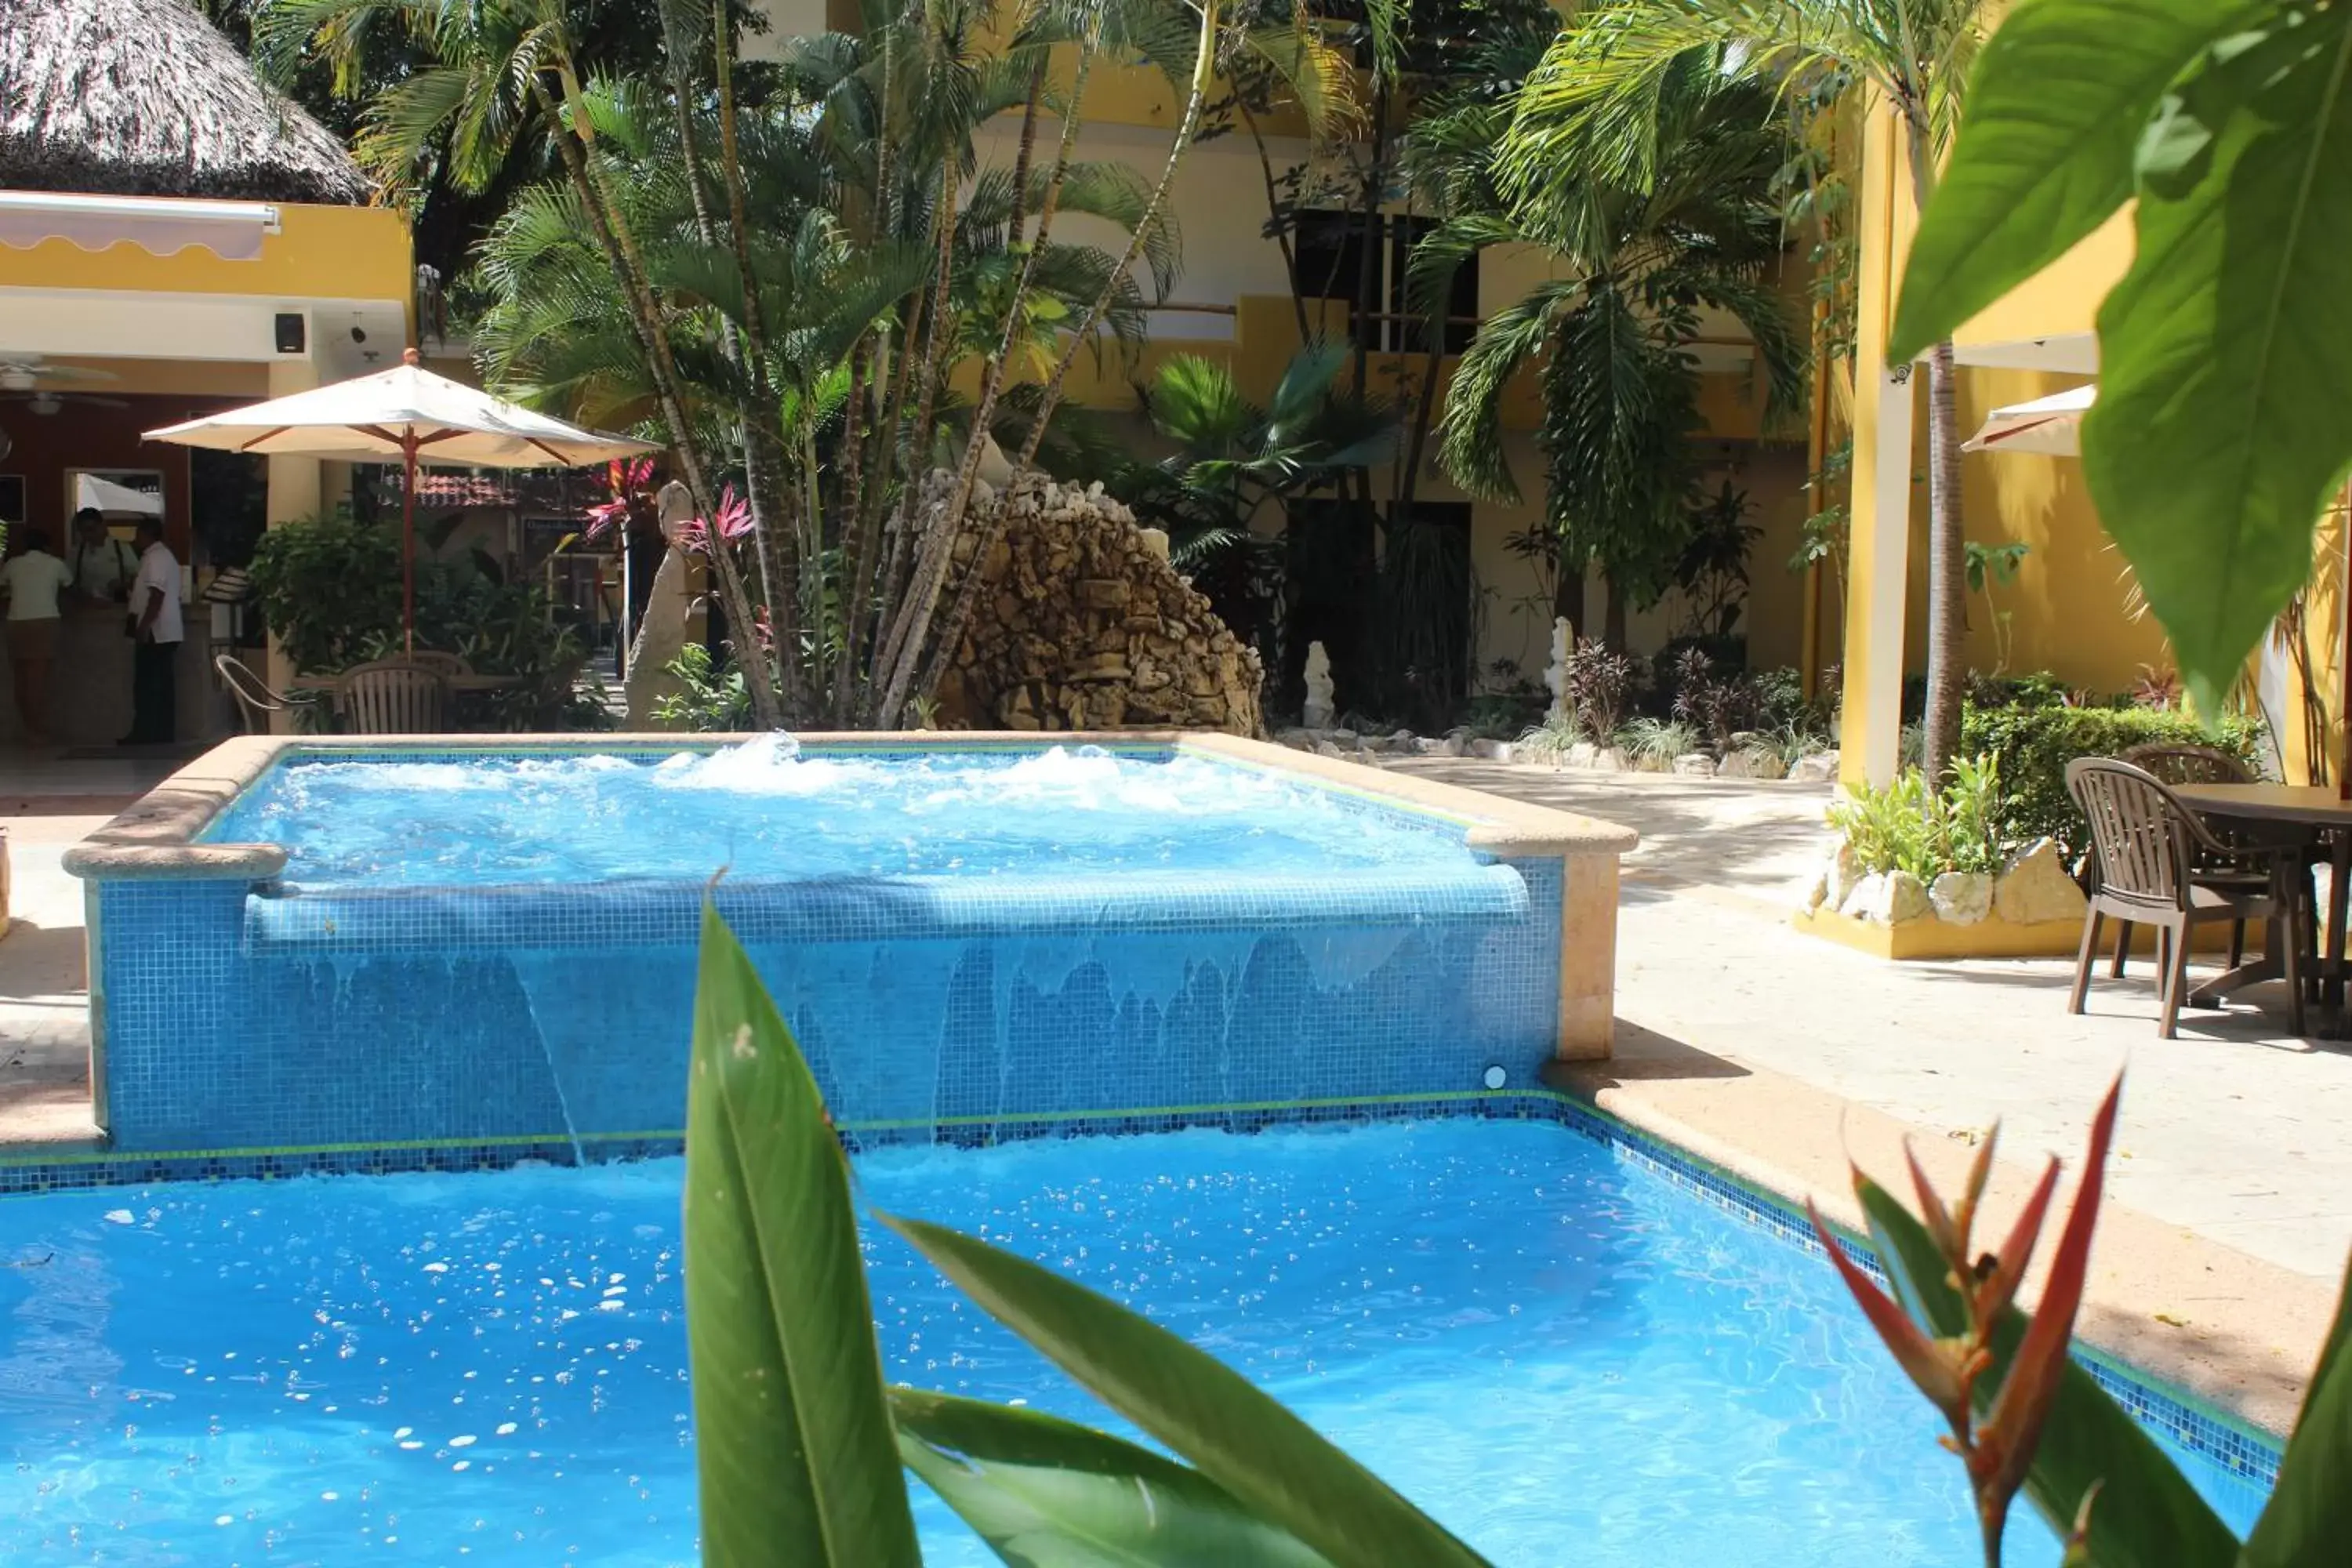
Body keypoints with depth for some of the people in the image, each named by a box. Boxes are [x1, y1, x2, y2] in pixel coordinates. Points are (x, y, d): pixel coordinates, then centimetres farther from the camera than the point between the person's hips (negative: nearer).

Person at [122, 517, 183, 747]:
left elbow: (157, 595, -21)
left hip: (154, 633, -10)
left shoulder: (155, 558, -13)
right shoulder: (165, 555, 19)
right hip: (167, 632, 10)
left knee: (147, 686, -6)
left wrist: (144, 626, -23)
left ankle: (145, 735, -5)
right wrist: (133, 585, 34)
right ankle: (163, 734, 9)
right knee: (162, 685, 8)